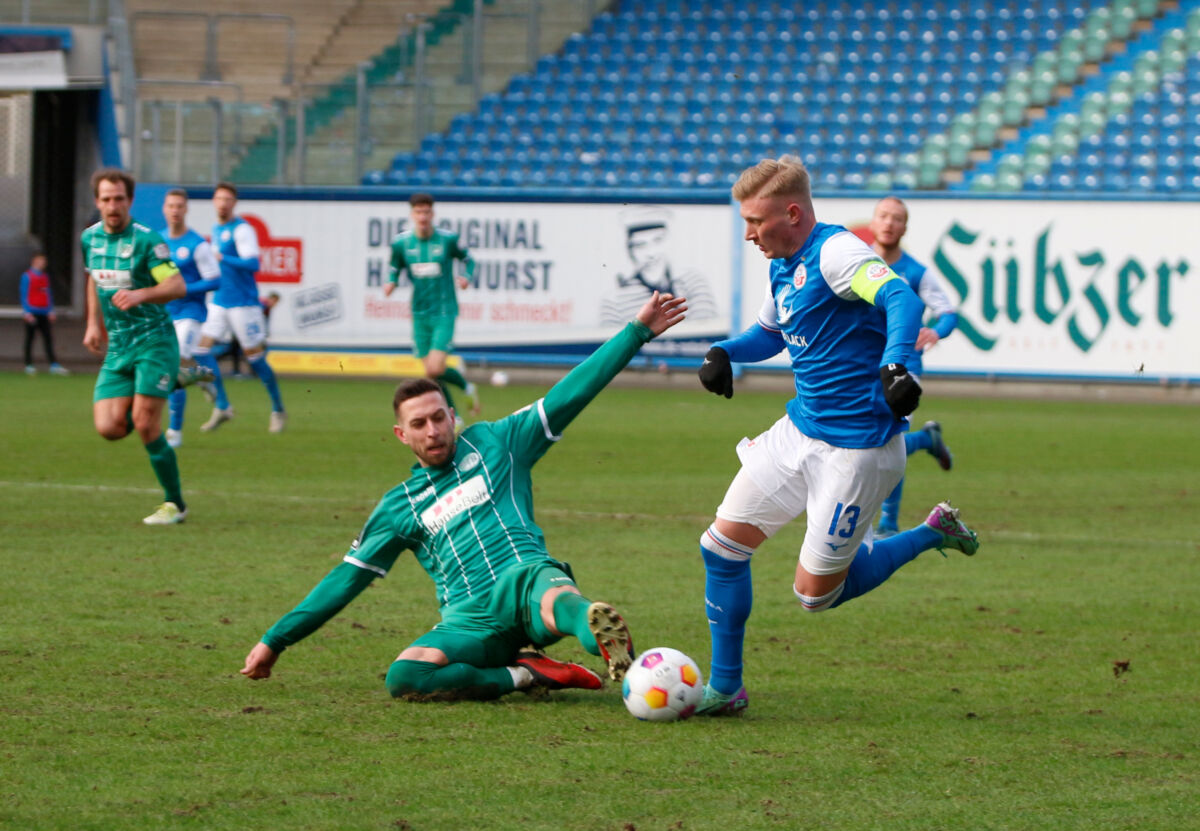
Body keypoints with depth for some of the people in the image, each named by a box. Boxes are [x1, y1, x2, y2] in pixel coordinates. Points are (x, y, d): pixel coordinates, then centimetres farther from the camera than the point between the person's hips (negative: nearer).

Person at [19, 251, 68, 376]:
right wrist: (27, 312, -13)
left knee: (48, 338, -2)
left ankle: (54, 365, -8)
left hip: (44, 313, 5)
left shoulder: (45, 277, 12)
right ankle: (28, 365, 9)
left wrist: (51, 311, 12)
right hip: (32, 313, -5)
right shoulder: (27, 276, -4)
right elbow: (24, 295, -7)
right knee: (30, 339, 2)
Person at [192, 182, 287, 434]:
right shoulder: (216, 229, 13)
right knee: (201, 348, -6)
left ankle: (278, 410, 13)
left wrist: (222, 259, -30)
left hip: (243, 302, -7)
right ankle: (222, 407, 2)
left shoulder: (242, 230, -12)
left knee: (255, 356, -2)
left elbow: (252, 264, -24)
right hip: (219, 302, 7)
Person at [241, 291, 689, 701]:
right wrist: (275, 640, 23)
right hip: (471, 617, 2)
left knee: (558, 599, -41)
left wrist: (638, 331, 10)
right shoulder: (400, 506, 21)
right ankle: (525, 675, -24)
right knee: (404, 675, -30)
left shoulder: (493, 443, 18)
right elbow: (346, 579, 25)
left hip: (529, 579, -2)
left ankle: (602, 632, -72)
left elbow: (570, 395, 15)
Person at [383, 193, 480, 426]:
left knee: (435, 369, -17)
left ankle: (466, 386, 14)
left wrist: (467, 277, -13)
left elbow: (468, 260, 7)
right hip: (420, 313, 4)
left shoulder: (448, 240, -8)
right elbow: (395, 268, 12)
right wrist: (391, 283, -10)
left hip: (444, 312, -4)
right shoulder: (401, 243, -2)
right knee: (431, 372, 5)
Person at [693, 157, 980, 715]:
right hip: (799, 432, 9)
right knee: (722, 545, 4)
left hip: (855, 449, -9)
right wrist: (724, 352, 8)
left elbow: (902, 300, -34)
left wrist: (894, 365, -52)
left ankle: (933, 534, 16)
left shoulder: (835, 252, -18)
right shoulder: (782, 267, 10)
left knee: (815, 593, -2)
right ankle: (724, 689, 16)